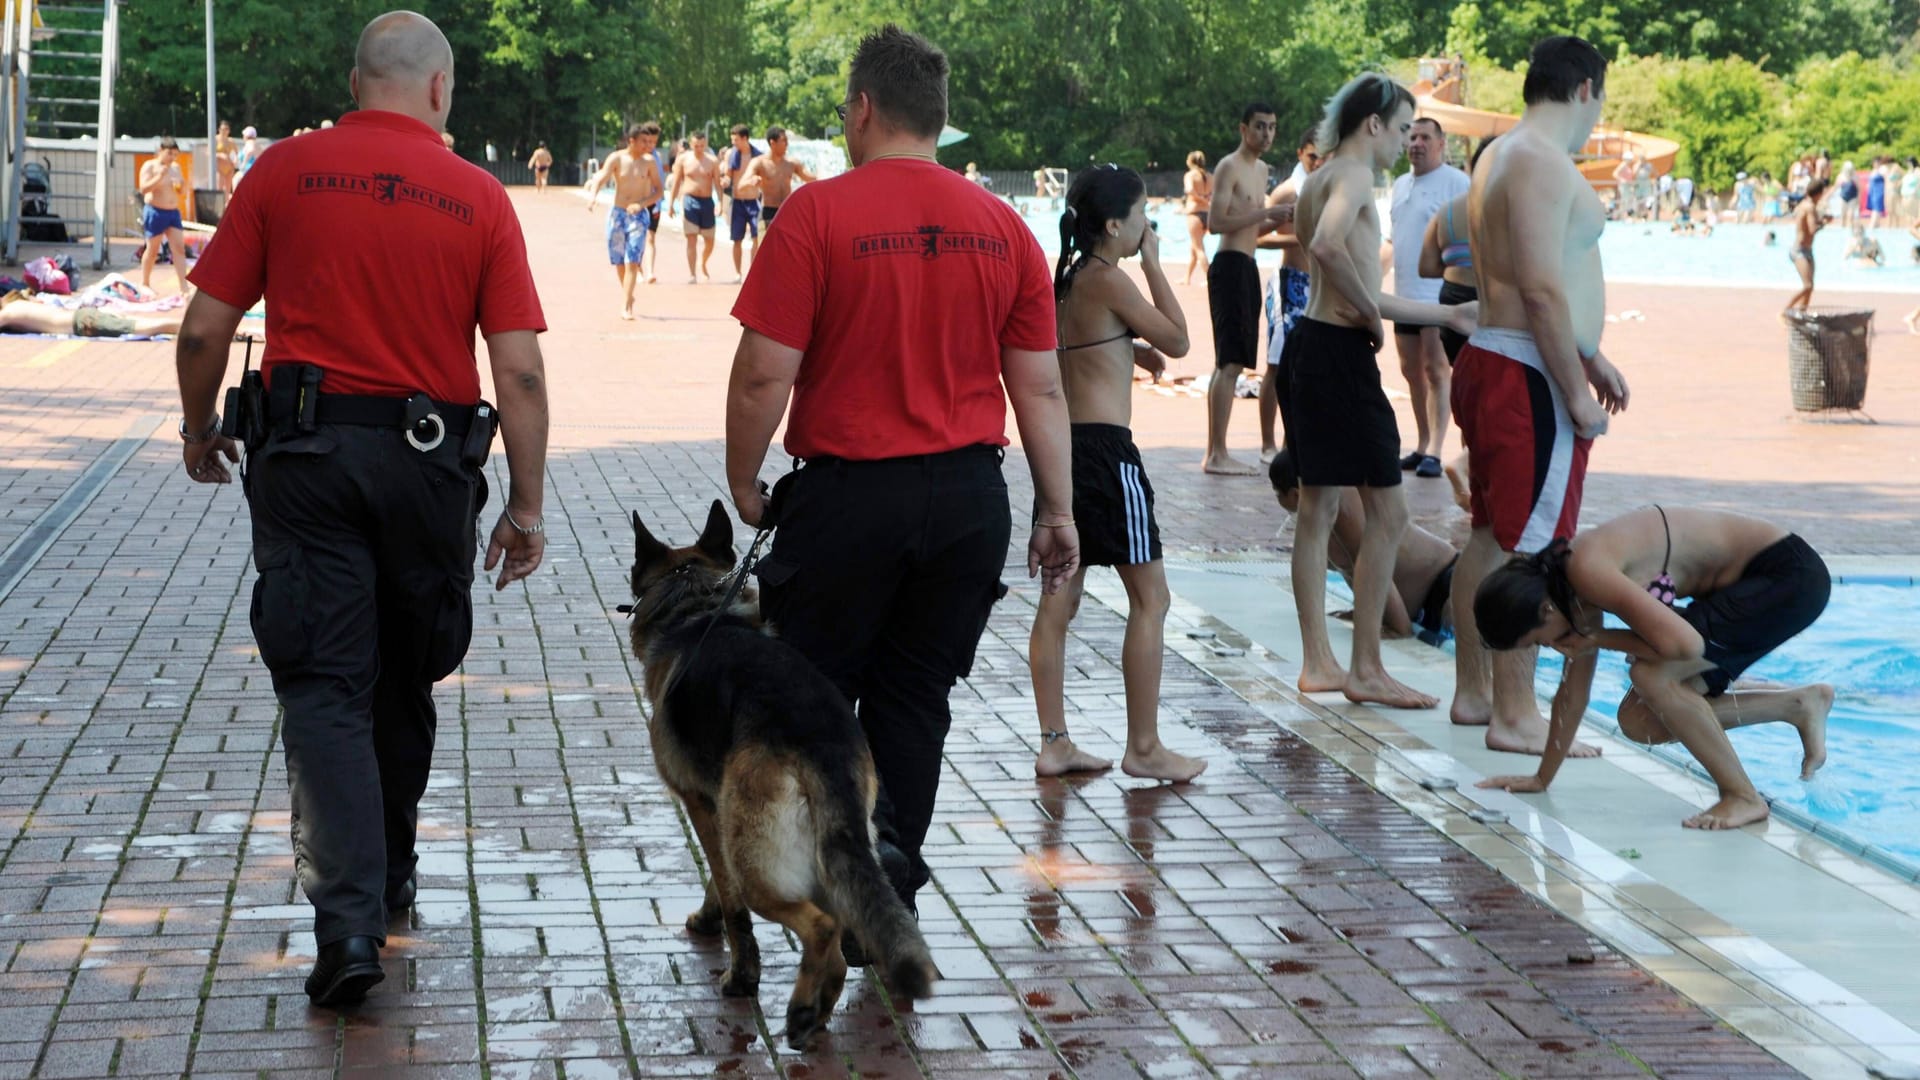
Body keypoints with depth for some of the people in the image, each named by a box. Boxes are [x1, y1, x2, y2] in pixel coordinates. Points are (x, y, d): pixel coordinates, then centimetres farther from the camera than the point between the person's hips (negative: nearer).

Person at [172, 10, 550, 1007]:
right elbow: (519, 371, -4)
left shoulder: (284, 171, -1)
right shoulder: (478, 197, 0)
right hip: (431, 459, 1)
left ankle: (348, 917, -15)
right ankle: (389, 878, 35)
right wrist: (526, 507, 3)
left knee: (324, 688, -1)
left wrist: (199, 430, 17)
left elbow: (205, 328, 0)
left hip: (306, 450, -1)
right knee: (405, 683, 18)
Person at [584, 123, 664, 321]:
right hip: (617, 213, 1)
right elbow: (601, 178, -17)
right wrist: (593, 195, -38)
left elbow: (658, 190, 2)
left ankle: (626, 306, -15)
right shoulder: (616, 158, -4)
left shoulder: (649, 161, 0)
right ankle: (627, 297, 31)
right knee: (618, 261, 10)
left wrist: (641, 204, -15)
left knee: (632, 262, -12)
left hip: (639, 215, -1)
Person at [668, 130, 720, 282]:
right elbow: (676, 183, 5)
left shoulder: (713, 161, 3)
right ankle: (692, 274, -7)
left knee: (710, 241, 9)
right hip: (690, 201, -2)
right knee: (691, 239, -8)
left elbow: (718, 183, 1)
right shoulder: (683, 159, 2)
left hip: (707, 201, 2)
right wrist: (671, 204, 0)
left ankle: (703, 265, 36)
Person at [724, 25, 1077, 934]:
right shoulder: (1003, 228, 4)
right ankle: (888, 904, 17)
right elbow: (1041, 388, 6)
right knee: (914, 697, 13)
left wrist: (742, 483, 2)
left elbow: (763, 375, -12)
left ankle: (862, 831, -7)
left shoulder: (817, 214, -10)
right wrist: (1057, 510, 13)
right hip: (970, 495, 4)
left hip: (850, 492, -4)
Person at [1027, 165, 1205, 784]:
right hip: (1107, 448, -9)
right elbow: (1177, 340, -6)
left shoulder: (1067, 278, 13)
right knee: (1150, 597, -1)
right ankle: (1144, 747, 2)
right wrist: (1153, 263, -1)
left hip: (1064, 446, 9)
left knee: (1059, 599, 8)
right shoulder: (1109, 279, -11)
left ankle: (1054, 743, 11)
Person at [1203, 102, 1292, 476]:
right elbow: (1215, 223, -20)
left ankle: (1216, 452, 15)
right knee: (1230, 363, -12)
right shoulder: (1229, 167, -9)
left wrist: (1280, 219, 9)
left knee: (1234, 362, 11)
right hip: (1229, 266, -10)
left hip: (1247, 267, 10)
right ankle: (1217, 454, -12)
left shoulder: (1261, 169, 19)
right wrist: (1266, 213, -21)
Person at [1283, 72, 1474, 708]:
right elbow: (1327, 245, -33)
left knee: (1318, 508, 13)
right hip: (1339, 353, -10)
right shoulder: (1353, 174, -11)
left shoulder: (1323, 178, 20)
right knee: (1387, 510, -4)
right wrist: (1371, 312, -18)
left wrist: (1448, 315, 27)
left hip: (1310, 346, 10)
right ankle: (1366, 670, 0)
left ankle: (1317, 662, 19)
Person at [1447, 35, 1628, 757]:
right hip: (1529, 377, -11)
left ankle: (1473, 691, 24)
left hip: (1490, 366, 11)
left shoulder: (1503, 155, 18)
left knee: (1491, 536, 16)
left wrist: (1590, 358, 24)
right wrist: (1577, 394, -18)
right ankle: (1515, 717, -5)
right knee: (1528, 549, -8)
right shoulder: (1543, 161, -15)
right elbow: (1543, 292, -22)